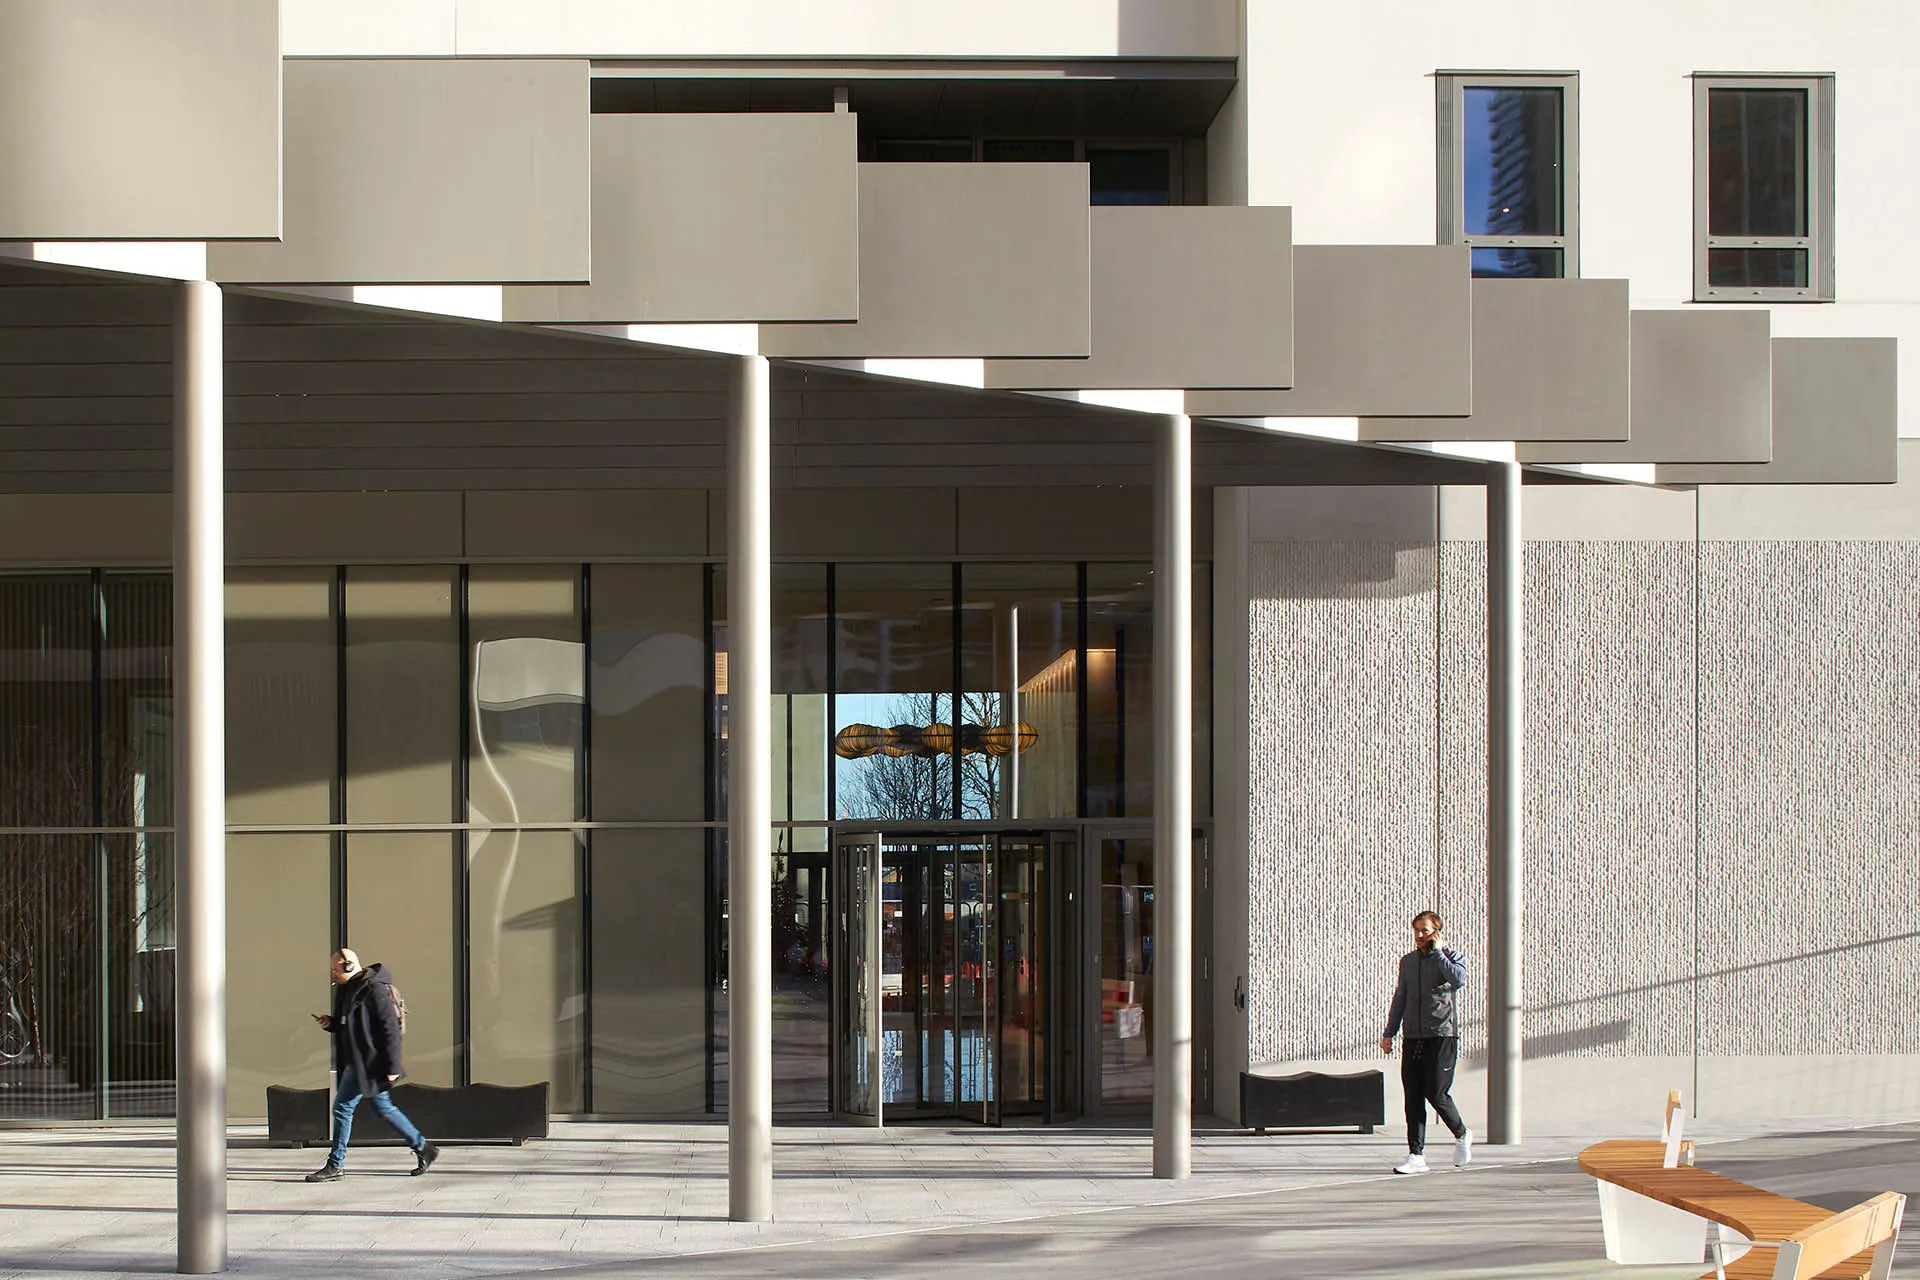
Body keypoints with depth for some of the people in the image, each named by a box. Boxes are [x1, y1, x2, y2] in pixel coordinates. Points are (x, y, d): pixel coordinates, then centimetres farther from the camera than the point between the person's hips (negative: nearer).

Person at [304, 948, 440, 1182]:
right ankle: (423, 1149, 23)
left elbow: (391, 1029, -19)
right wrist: (331, 1023, 3)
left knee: (343, 1107, -7)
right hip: (357, 1060, 10)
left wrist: (392, 1067, -21)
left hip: (369, 1062, -10)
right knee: (384, 1107, 15)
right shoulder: (347, 989, 13)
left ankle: (336, 1165, 0)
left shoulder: (374, 989, -17)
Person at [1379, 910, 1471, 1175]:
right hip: (1413, 1037, 5)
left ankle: (1462, 1134, 18)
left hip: (1442, 1036, -5)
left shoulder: (1452, 956, 0)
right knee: (1413, 1096, -2)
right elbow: (1399, 999, 21)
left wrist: (1438, 952, -13)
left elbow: (1458, 980, -22)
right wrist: (1388, 1033, 16)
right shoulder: (1407, 961, 15)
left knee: (1436, 1093, -9)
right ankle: (1416, 1156, -1)